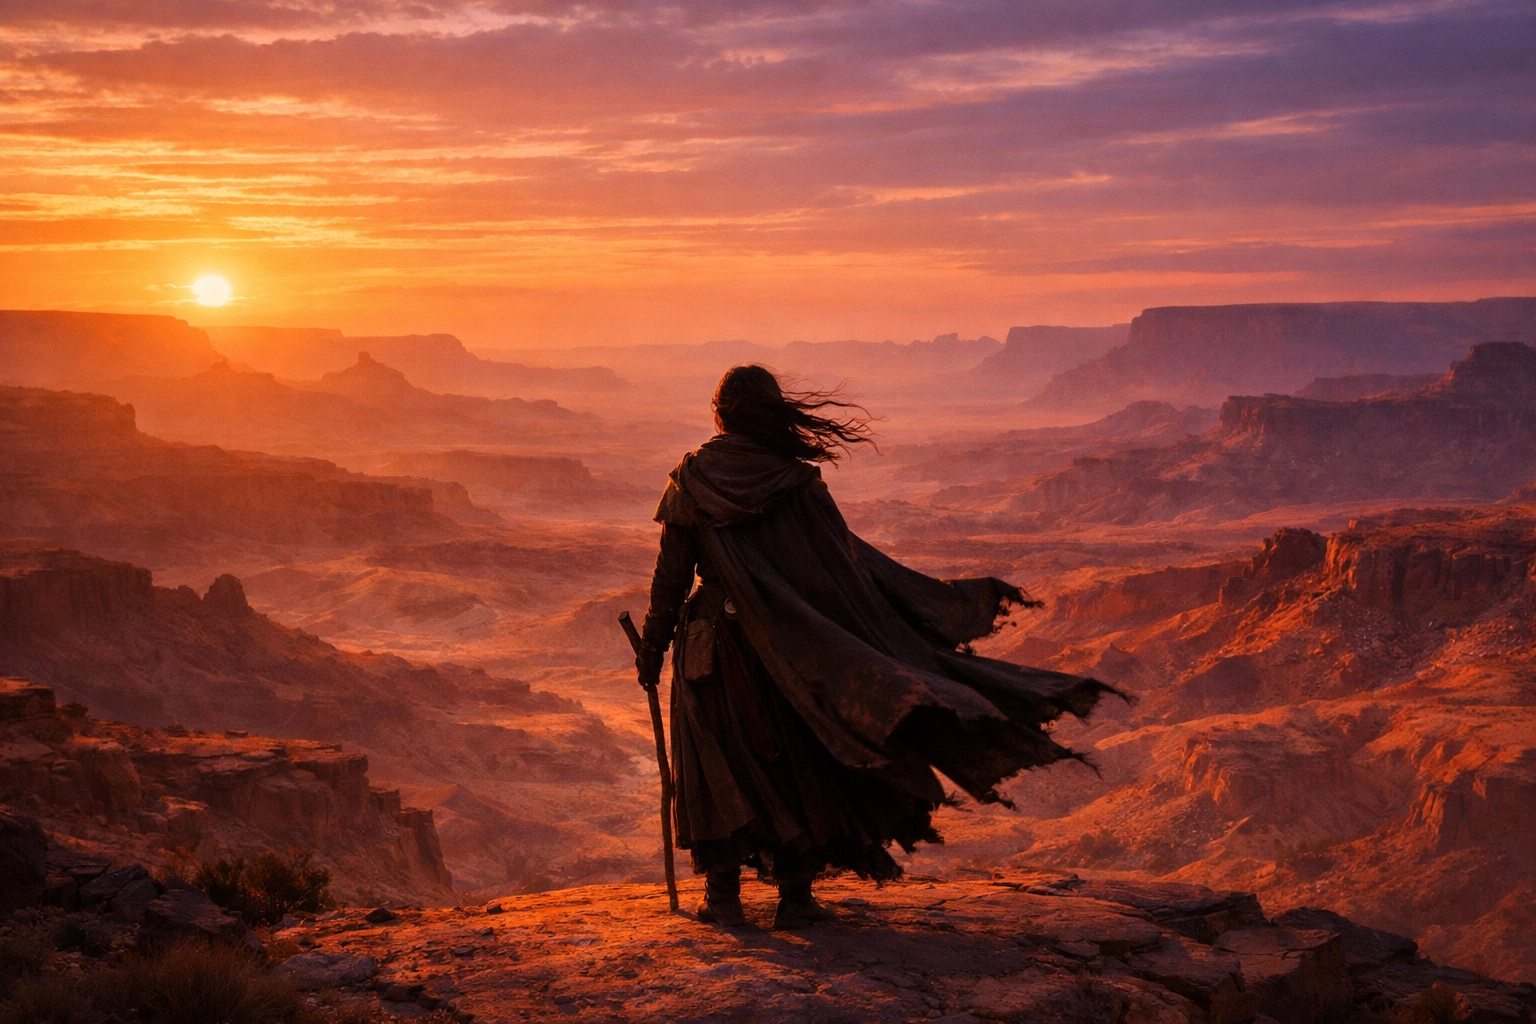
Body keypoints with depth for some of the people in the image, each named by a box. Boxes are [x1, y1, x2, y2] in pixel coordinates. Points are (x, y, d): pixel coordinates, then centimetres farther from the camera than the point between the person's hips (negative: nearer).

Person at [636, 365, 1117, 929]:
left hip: (711, 645, 0)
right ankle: (795, 896, 14)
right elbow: (851, 563, -7)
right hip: (785, 650, 0)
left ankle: (723, 894, 9)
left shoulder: (689, 481, -4)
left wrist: (652, 647, 7)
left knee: (720, 766, 10)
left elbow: (670, 577, -3)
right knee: (796, 764, 12)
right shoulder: (794, 481, -7)